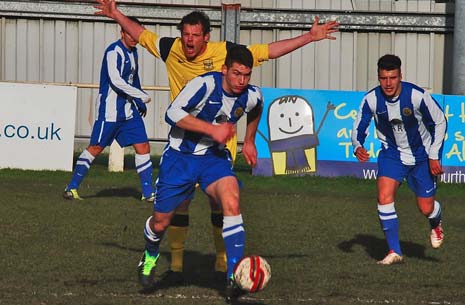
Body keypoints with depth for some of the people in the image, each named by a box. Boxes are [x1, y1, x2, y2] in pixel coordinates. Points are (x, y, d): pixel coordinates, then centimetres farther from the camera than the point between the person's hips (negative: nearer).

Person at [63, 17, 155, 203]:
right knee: (96, 147, -5)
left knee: (143, 147, 1)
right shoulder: (114, 52, -14)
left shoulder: (133, 52, 13)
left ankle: (148, 193, 6)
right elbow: (116, 80, -24)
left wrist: (140, 103, 23)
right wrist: (141, 96, -20)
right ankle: (71, 188, 3)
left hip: (129, 110, 8)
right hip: (110, 109, -8)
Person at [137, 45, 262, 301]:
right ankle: (150, 256, 43)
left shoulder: (252, 96, -6)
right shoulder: (206, 85, -23)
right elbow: (173, 113, -30)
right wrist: (212, 129, -32)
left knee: (231, 202, -27)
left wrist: (249, 141, 25)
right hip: (180, 156, -3)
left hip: (214, 157, 3)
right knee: (161, 221, 5)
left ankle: (234, 278, -28)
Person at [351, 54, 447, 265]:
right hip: (392, 154, 2)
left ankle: (436, 224, 42)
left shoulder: (417, 96, -25)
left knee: (426, 208, 2)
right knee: (384, 196, -20)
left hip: (422, 155, -2)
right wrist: (357, 146, -29)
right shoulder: (371, 99, -18)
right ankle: (394, 252, -12)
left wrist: (434, 156, -13)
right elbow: (359, 127, -6)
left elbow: (439, 122, -11)